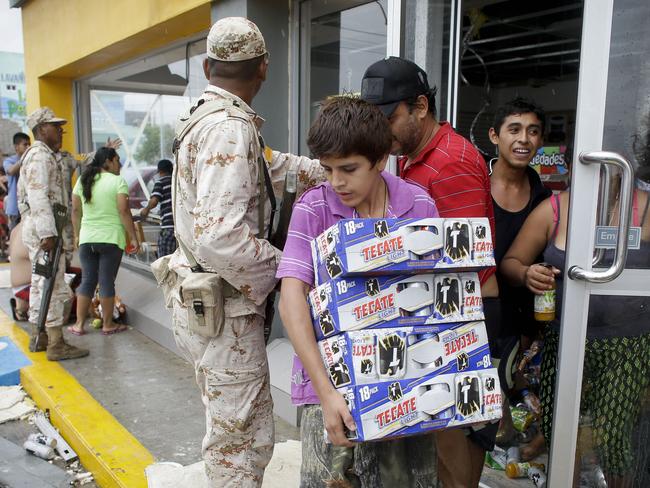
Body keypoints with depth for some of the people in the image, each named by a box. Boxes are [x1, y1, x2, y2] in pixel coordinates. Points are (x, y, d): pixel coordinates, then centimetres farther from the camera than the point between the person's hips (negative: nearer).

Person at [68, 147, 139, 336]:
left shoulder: (82, 181, 10)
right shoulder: (117, 181, -6)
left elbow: (75, 211, 11)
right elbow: (124, 211, -12)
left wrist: (77, 235, 20)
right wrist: (133, 238, -9)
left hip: (87, 239, 5)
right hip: (111, 238, -5)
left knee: (87, 281, 12)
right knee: (107, 282, 2)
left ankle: (79, 325, 14)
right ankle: (107, 325, 11)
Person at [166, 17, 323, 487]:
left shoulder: (205, 119, 9)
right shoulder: (232, 129, -21)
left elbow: (273, 164, 16)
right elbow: (220, 236, -31)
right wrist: (282, 269, -17)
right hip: (225, 310, -10)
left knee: (230, 429, 24)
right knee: (244, 439, 5)